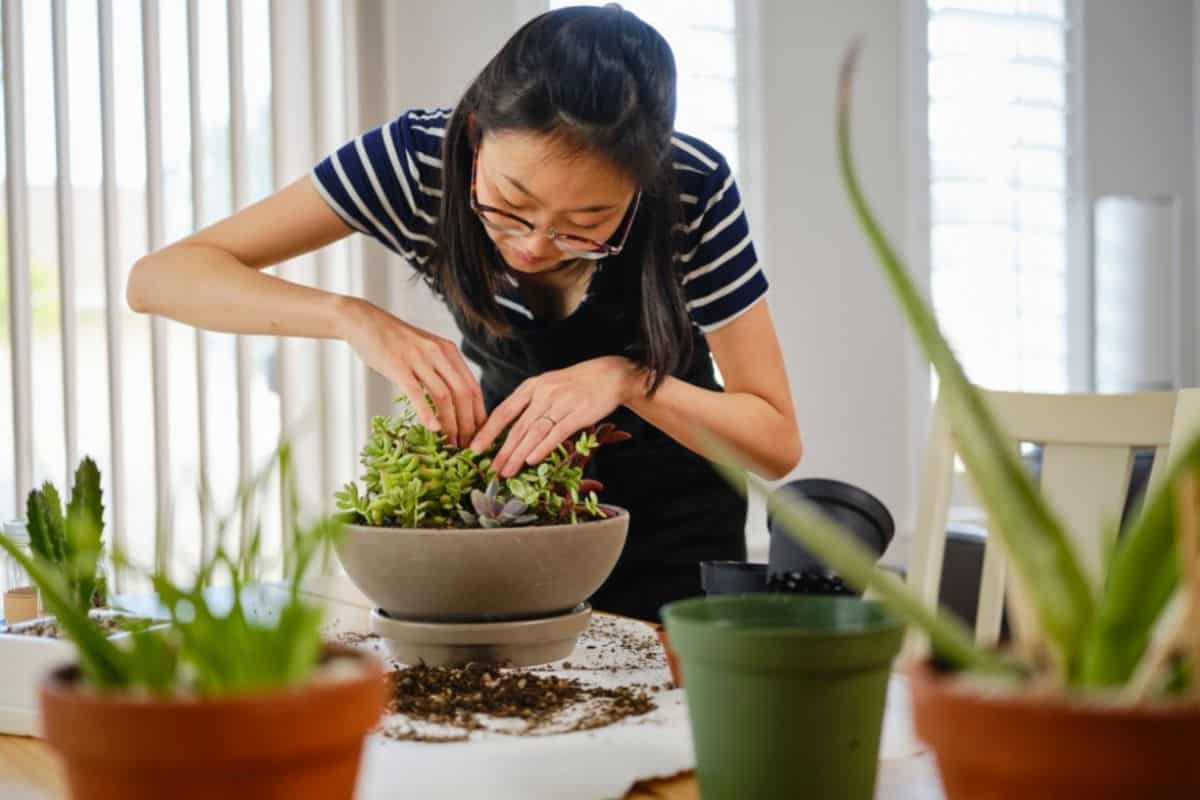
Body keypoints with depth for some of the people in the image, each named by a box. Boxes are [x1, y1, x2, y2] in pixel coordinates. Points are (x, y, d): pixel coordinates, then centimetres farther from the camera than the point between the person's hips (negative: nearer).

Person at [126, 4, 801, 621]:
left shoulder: (694, 189, -28)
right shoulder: (421, 156, -25)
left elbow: (777, 443, -21)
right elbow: (158, 277, -27)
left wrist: (624, 378, -38)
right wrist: (352, 317, -42)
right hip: (507, 482, 1)